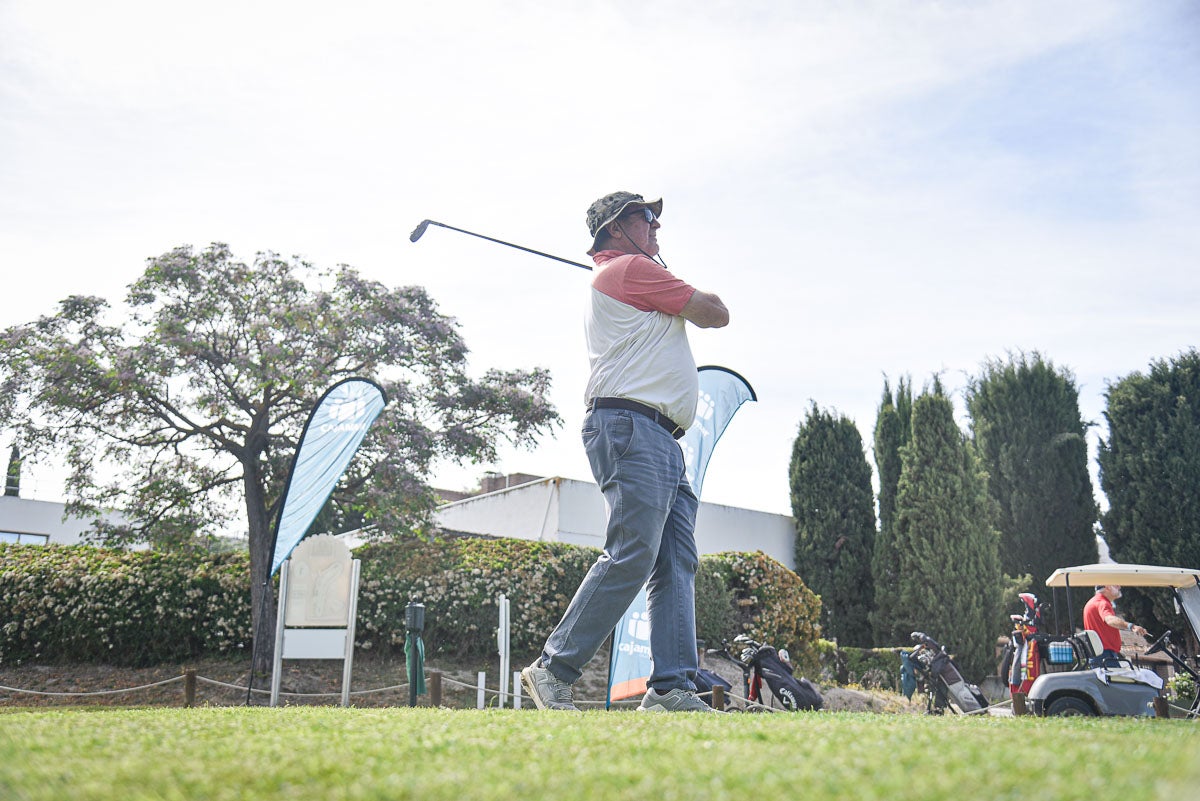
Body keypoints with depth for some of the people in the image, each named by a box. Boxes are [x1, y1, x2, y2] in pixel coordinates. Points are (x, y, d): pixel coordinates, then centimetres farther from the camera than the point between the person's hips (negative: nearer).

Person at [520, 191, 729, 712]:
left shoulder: (611, 279, 30)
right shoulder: (632, 268, 0)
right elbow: (716, 314, 3)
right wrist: (692, 292, 22)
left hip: (661, 440, 10)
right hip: (630, 427, -10)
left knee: (677, 564, 1)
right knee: (631, 557, -15)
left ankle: (671, 687, -2)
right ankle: (554, 669, -8)